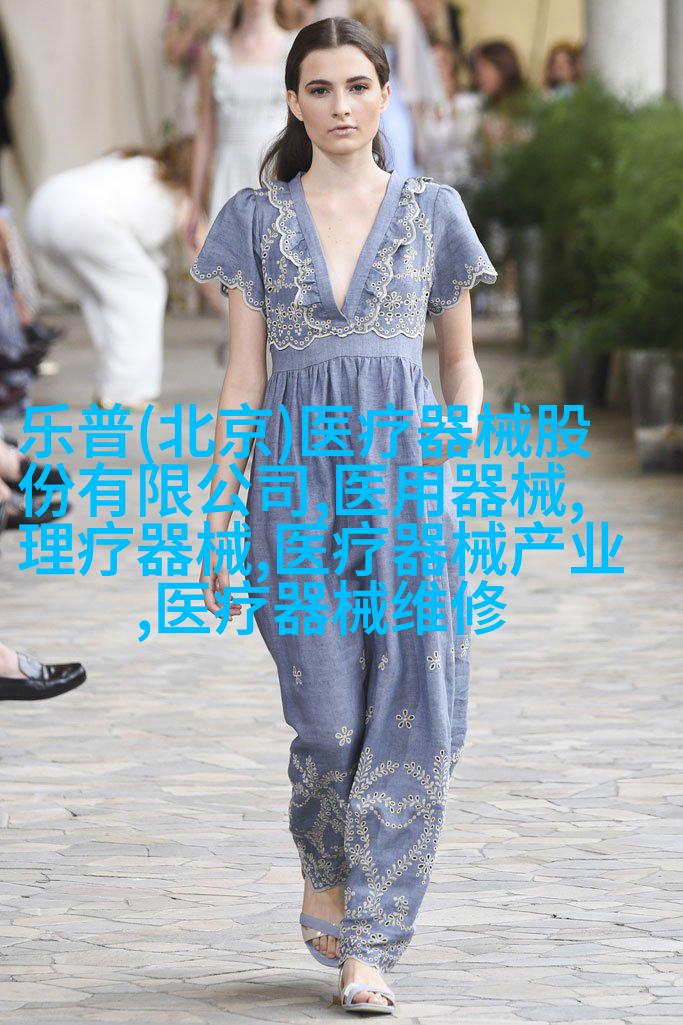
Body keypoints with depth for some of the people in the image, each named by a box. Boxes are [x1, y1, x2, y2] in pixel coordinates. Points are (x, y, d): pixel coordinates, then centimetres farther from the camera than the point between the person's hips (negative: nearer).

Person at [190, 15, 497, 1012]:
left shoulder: (431, 212, 8)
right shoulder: (259, 218, 7)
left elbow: (462, 361, 14)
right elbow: (244, 378, 6)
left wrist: (468, 474, 1)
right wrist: (217, 517, 2)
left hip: (408, 469, 1)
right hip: (299, 471, -1)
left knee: (413, 714, -5)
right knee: (330, 720, -5)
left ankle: (369, 946, 4)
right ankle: (323, 876, 26)